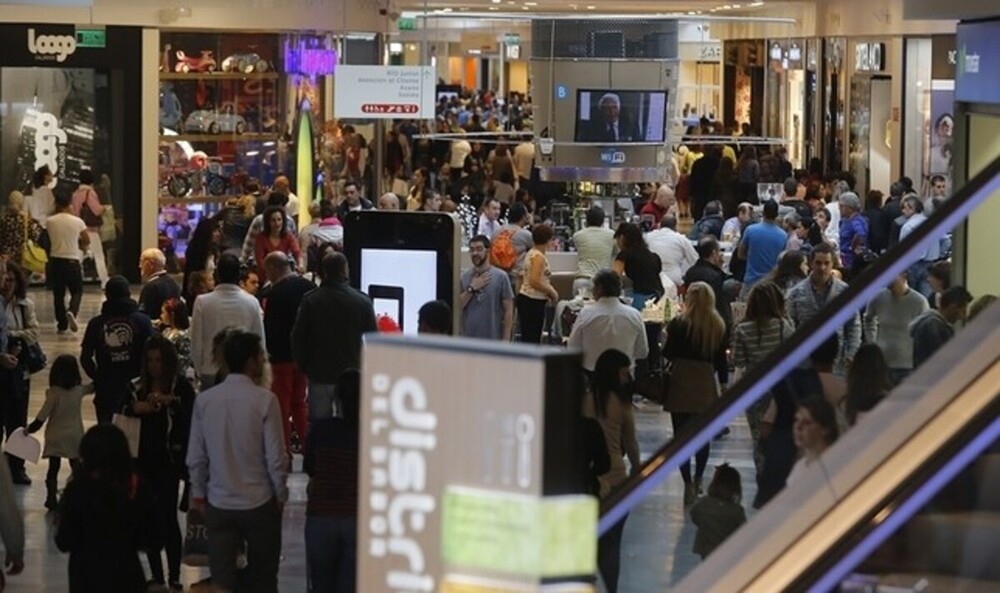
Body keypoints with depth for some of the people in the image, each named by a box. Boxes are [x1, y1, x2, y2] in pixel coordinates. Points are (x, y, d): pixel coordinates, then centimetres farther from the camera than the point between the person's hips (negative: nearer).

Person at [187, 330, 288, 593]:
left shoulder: (204, 401, -3)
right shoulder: (265, 400, -14)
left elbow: (196, 458, 2)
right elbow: (276, 457, -12)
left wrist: (198, 494, 16)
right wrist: (281, 495, 4)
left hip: (219, 505, 3)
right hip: (259, 503, -3)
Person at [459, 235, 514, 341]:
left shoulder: (500, 276, -5)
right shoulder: (464, 277, 5)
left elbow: (508, 311, -4)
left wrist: (506, 340, -8)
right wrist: (471, 289, -11)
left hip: (492, 341, -3)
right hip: (467, 340, 3)